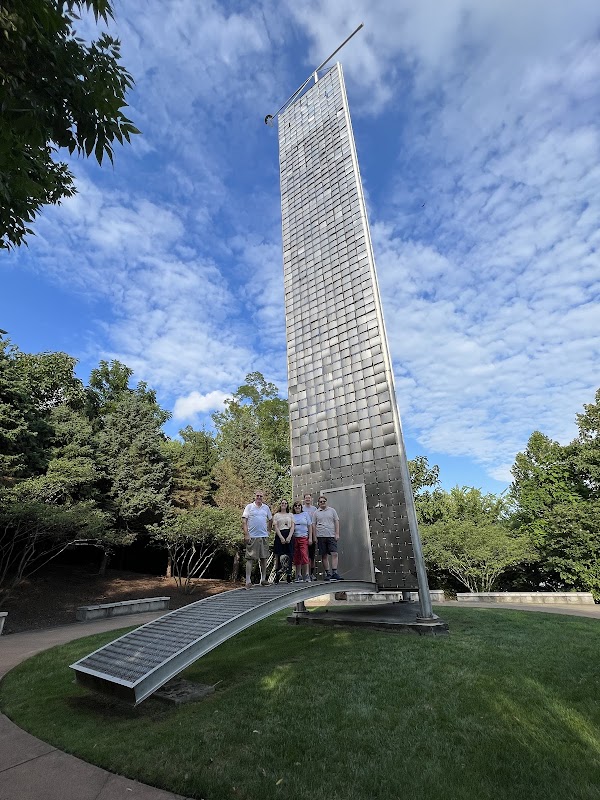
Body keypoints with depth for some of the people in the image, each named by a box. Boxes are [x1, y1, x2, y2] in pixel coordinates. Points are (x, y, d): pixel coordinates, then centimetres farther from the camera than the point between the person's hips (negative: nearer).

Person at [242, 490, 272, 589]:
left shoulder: (266, 507, 11)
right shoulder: (249, 507, 0)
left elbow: (270, 520, 24)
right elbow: (244, 521, -6)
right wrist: (246, 534, -13)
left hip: (264, 536, 4)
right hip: (252, 537, -4)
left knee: (264, 558, 9)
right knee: (250, 558, -3)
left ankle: (263, 579, 20)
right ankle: (248, 581, 1)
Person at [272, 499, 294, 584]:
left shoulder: (290, 515, 17)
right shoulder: (276, 515, 12)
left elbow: (292, 526, 8)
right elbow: (275, 527, 2)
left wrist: (289, 537, -8)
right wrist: (281, 537, -10)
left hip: (289, 536, 1)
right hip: (280, 535, -1)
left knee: (289, 556, -4)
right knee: (278, 556, -6)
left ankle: (289, 575, -1)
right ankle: (277, 576, -2)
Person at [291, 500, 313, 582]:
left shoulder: (305, 514, 11)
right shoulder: (291, 516, 11)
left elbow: (310, 526, 10)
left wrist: (310, 538, 2)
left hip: (304, 537, -1)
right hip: (294, 538, 1)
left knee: (304, 555, -12)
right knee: (296, 557, 2)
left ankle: (307, 575, -7)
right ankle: (298, 575, 11)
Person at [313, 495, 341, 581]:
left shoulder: (332, 510, 9)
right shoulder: (316, 512, 8)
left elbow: (336, 522, 7)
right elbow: (314, 525, 8)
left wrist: (337, 534, -1)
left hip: (331, 535, 0)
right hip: (320, 536, 1)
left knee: (334, 554, -10)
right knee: (324, 556, 4)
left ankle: (334, 573, -9)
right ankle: (327, 573, 12)